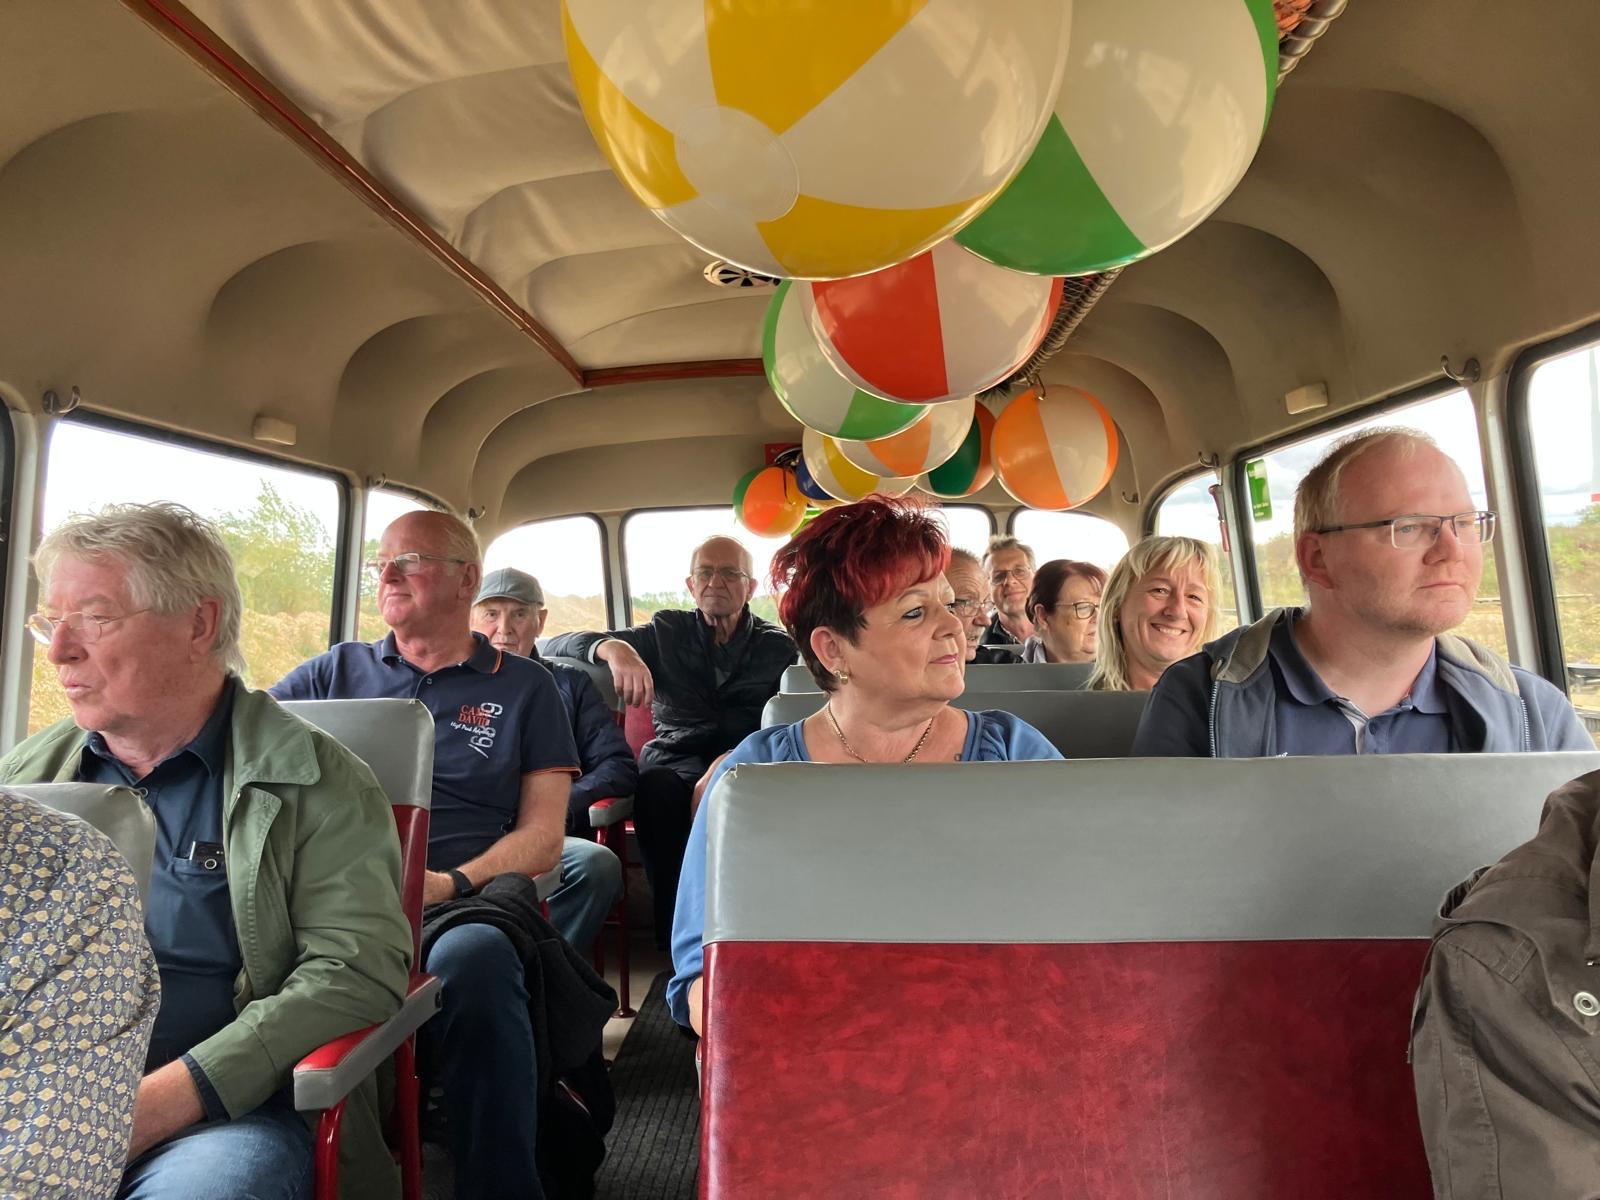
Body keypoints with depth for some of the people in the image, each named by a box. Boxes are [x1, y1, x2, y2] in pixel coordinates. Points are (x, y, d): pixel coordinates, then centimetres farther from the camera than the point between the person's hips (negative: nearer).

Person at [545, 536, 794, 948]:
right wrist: (612, 648, -14)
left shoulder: (778, 646, 17)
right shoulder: (667, 632, 17)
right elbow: (555, 646, 10)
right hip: (676, 756, 1)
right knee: (657, 787, -35)